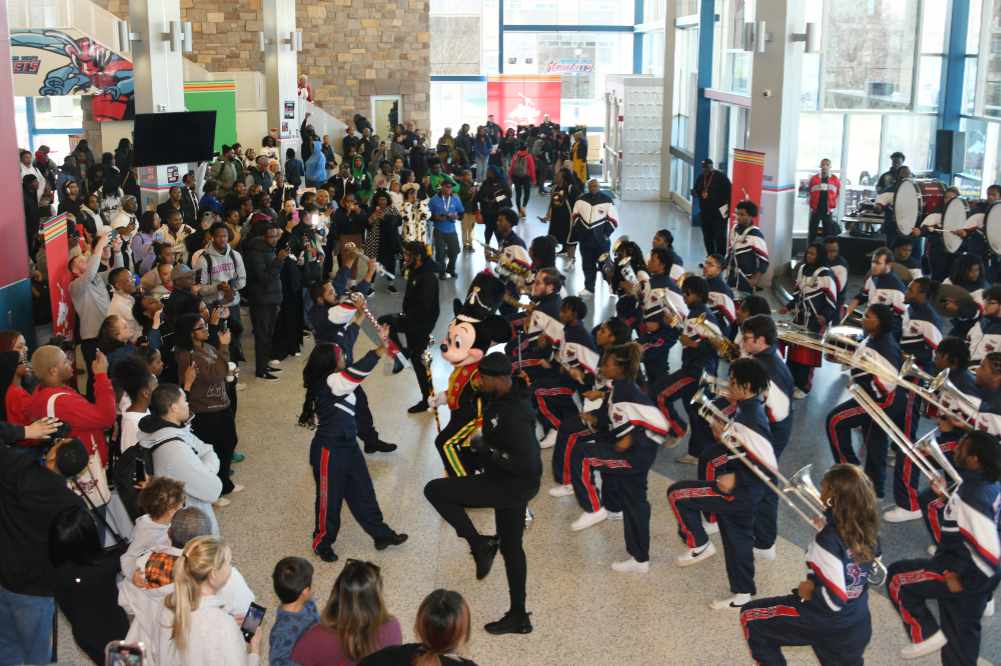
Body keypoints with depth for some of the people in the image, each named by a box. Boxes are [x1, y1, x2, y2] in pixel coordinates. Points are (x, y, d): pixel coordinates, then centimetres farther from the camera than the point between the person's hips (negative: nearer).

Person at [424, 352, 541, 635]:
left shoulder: (514, 414, -30)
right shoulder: (506, 395, 1)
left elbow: (527, 463, -31)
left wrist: (487, 450, -23)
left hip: (512, 486, -10)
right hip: (511, 485, 10)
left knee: (435, 490, -6)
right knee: (510, 547, 21)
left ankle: (480, 544, 2)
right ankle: (518, 617, 34)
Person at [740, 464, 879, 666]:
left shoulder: (828, 540, -29)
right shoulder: (867, 527, -8)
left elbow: (834, 600, -29)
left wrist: (810, 592, -10)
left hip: (829, 623, -6)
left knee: (750, 616, 9)